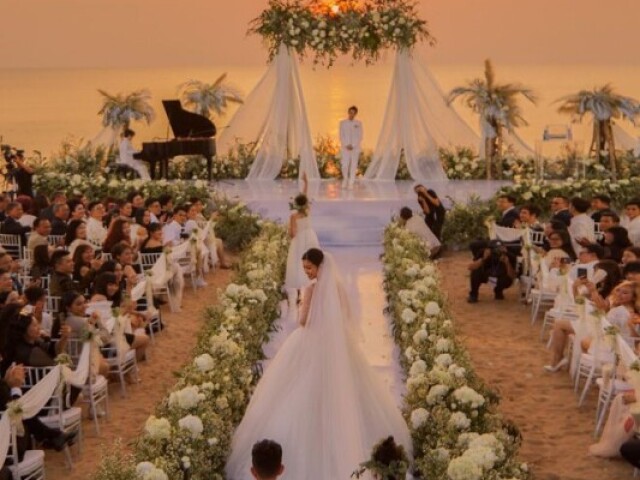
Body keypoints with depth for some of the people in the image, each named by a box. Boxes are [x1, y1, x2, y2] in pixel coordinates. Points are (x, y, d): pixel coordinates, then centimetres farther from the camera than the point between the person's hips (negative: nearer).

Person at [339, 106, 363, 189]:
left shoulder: (358, 123, 3)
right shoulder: (342, 123, 4)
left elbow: (360, 137, 1)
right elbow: (341, 136, 1)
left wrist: (353, 145, -10)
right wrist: (347, 145, -11)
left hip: (355, 148, 0)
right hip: (345, 147, 0)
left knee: (353, 166, -3)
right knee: (345, 165, -8)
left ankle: (351, 183, 2)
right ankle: (345, 179, 18)